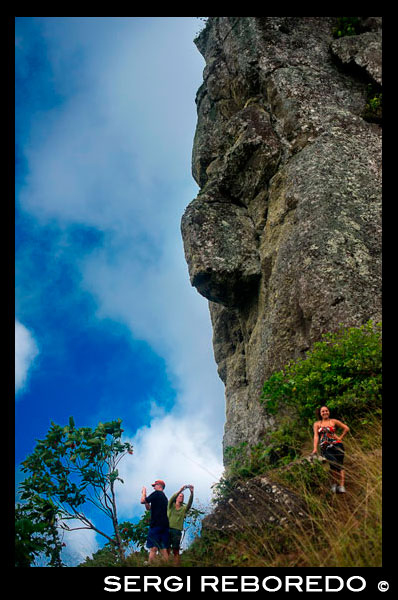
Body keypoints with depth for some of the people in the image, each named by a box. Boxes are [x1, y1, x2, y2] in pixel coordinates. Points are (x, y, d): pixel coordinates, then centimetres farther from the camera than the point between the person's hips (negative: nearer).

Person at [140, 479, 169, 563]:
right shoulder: (165, 497, 24)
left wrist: (144, 492, 10)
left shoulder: (156, 493, -2)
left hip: (156, 524, -8)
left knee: (153, 548, -12)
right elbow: (148, 508, 27)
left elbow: (143, 501, -7)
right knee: (163, 549, 4)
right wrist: (145, 495, 23)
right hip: (165, 525, 8)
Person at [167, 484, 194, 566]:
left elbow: (189, 503, -6)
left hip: (177, 531, 1)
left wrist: (192, 493, -24)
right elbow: (172, 498, -10)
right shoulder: (171, 505, 10)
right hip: (168, 529, -1)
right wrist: (180, 490, -26)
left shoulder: (184, 508, 12)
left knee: (176, 551, 0)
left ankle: (176, 565, 2)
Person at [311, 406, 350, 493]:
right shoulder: (317, 424, 15)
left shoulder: (333, 421, 13)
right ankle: (335, 483, -14)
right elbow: (316, 436, 5)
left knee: (340, 464, -12)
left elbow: (346, 428, 15)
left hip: (336, 445, 0)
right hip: (325, 448, 0)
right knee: (334, 462, -24)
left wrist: (340, 437, 7)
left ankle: (341, 486, -16)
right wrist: (315, 448, -6)